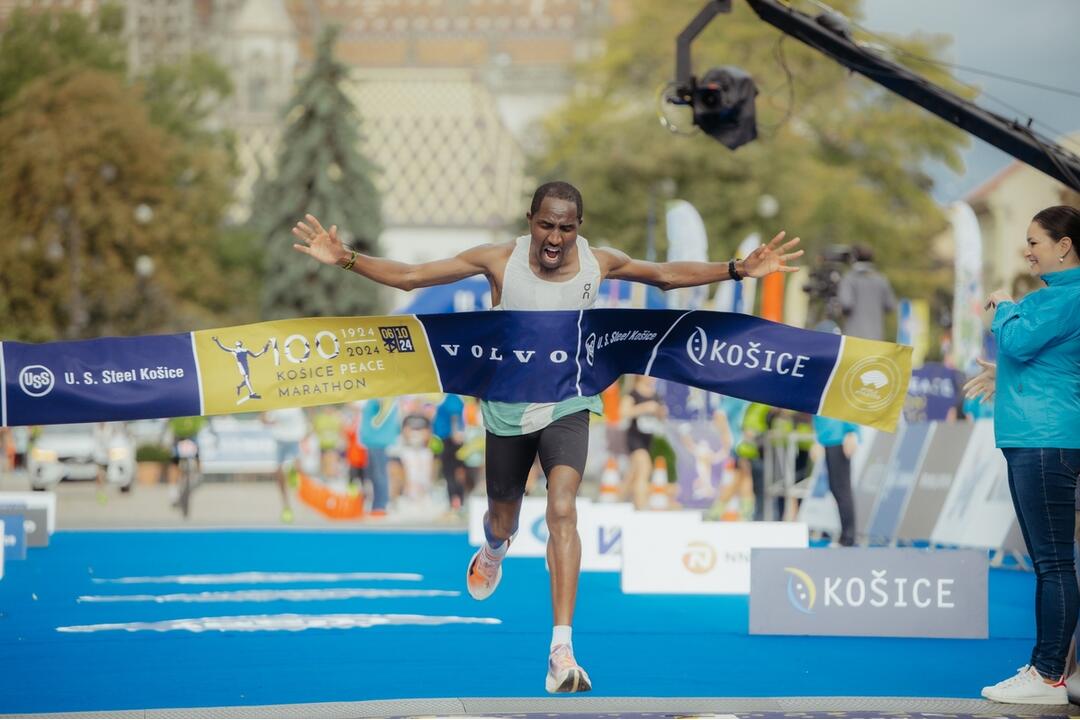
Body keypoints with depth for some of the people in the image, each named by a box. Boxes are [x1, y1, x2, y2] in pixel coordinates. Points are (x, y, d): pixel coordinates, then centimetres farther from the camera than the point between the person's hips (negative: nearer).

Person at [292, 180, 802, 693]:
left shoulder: (598, 263, -11)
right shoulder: (500, 260, -16)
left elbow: (668, 275, 6)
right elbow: (409, 276, -12)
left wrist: (737, 269, -2)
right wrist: (345, 260, -23)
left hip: (567, 406, -1)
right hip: (508, 407, 1)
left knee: (562, 510, -21)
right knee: (503, 519, 17)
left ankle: (562, 650, -24)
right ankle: (493, 551, 60)